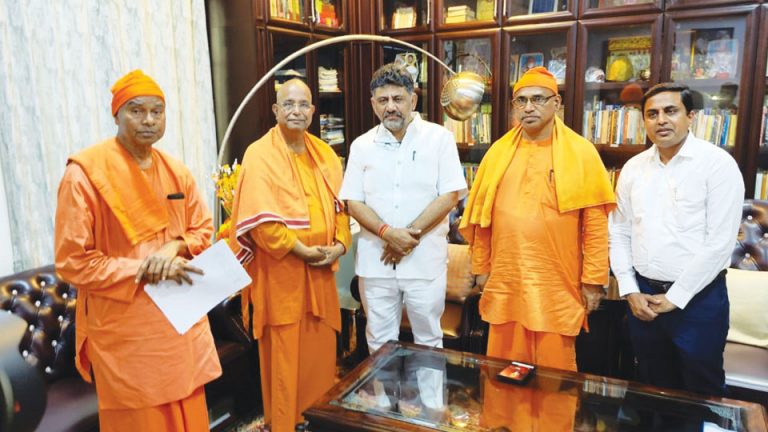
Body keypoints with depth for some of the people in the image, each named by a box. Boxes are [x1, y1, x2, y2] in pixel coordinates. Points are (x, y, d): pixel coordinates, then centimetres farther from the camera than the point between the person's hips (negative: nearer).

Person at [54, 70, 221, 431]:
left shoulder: (176, 171, 5)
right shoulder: (85, 173, -13)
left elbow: (203, 229, 12)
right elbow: (72, 262, -12)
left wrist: (174, 248, -10)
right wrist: (141, 270, -19)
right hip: (126, 328, -5)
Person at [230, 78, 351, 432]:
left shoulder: (324, 153, 10)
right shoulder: (260, 154, -9)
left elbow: (340, 205, 13)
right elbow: (260, 220, -16)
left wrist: (339, 244, -3)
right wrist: (303, 250, -16)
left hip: (320, 271, 6)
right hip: (280, 272, -5)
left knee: (321, 351, 14)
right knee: (283, 355, 5)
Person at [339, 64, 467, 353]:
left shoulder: (439, 138, -1)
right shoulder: (362, 145, 5)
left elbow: (450, 195, -7)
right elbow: (353, 202, 3)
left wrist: (410, 235, -13)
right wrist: (388, 233, -14)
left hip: (425, 261, -2)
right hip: (375, 262, 2)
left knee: (428, 340, 12)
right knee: (379, 342, 14)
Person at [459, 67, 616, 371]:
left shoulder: (581, 152, -4)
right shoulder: (499, 151, 6)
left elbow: (595, 223, -5)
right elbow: (481, 214, 10)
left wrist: (593, 280, -6)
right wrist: (481, 267, 11)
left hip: (557, 286, -3)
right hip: (505, 283, 3)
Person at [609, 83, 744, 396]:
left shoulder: (718, 164, -9)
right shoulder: (633, 168, 5)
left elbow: (720, 242, -14)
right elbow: (619, 232, 8)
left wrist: (675, 297, -13)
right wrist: (630, 291, 0)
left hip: (698, 298, -4)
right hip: (643, 296, 4)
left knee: (701, 393, 12)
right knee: (654, 390, 19)